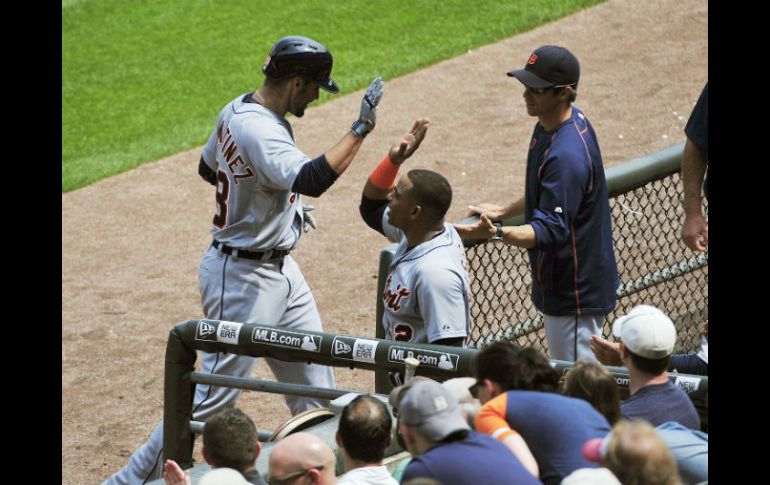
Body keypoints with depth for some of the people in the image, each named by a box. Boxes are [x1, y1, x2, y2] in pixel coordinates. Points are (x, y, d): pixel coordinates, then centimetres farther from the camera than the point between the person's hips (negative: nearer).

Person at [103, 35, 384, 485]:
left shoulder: (238, 110, 4)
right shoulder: (259, 130, -27)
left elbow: (209, 167, 20)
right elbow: (312, 179, -42)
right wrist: (360, 129, -36)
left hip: (280, 268, 10)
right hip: (245, 275, -10)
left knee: (315, 381, 15)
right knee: (217, 391, -4)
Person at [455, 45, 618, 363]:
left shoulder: (568, 155, -30)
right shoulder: (549, 125, 2)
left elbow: (550, 231, -33)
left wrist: (495, 233, -46)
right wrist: (504, 212, 23)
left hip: (576, 292, -11)